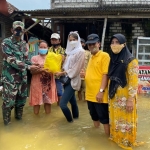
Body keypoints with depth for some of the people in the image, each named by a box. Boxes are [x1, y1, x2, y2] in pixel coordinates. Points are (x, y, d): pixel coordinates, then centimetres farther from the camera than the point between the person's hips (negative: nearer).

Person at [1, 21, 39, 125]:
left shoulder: (24, 44, 9)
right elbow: (11, 60, -19)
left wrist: (32, 65, -7)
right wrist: (28, 67, -23)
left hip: (22, 76, 6)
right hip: (10, 77, -6)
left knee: (22, 98, 16)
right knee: (9, 100, -2)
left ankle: (19, 116, 37)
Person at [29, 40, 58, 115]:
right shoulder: (34, 58, 1)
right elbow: (32, 71, -9)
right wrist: (42, 70, -24)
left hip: (49, 83, 3)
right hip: (38, 84, -3)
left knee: (48, 100, 6)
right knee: (37, 101, -2)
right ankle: (36, 116, 19)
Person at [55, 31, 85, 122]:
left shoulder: (80, 52, -12)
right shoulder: (70, 51, 13)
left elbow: (75, 69, -17)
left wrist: (62, 73, -12)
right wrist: (62, 73, -2)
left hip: (73, 80, -8)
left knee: (62, 104, -13)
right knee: (72, 100, 21)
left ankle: (70, 119, 10)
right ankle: (75, 116, 40)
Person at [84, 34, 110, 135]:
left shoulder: (104, 56, -7)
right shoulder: (91, 57, 16)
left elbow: (105, 74, -15)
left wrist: (101, 91, -21)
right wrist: (84, 75, 6)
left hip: (99, 94, -8)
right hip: (90, 93, 8)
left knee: (104, 117, 0)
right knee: (94, 116, 18)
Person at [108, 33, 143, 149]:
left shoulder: (130, 60, -15)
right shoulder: (113, 59, 8)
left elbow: (134, 82, -18)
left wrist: (131, 99, -21)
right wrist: (110, 94, 14)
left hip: (125, 97, -7)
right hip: (114, 96, 7)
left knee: (125, 120, 5)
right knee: (115, 118, 17)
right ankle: (116, 137, 35)